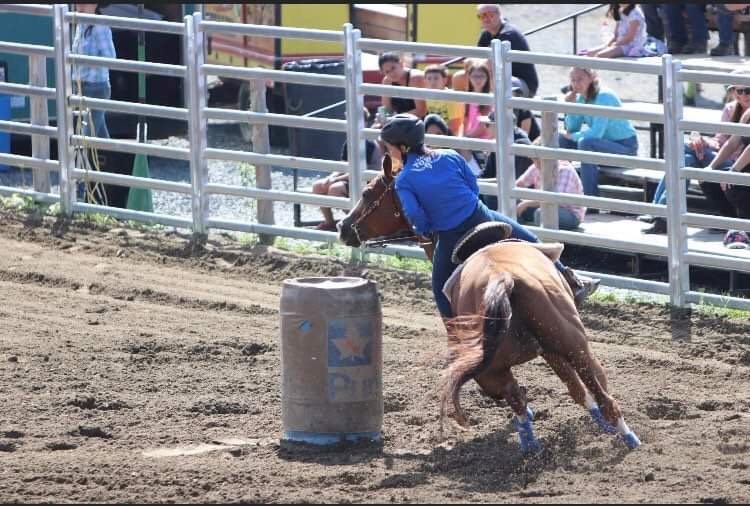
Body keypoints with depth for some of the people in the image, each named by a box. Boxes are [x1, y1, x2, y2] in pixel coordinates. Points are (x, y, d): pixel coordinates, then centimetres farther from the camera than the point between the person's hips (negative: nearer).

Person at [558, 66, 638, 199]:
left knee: (586, 143, -34)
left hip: (625, 146, -9)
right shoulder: (581, 98, 4)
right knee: (561, 139, 2)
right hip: (605, 143, 9)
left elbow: (596, 133, -28)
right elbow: (571, 129, 4)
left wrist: (572, 136, -14)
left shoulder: (604, 97, -21)